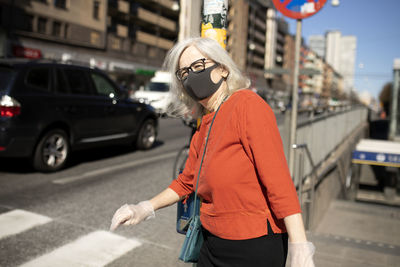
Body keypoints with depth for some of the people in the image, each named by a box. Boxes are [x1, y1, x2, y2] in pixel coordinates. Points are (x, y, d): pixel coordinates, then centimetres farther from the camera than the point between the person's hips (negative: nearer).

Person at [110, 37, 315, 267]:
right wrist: (145, 209, 14)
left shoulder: (247, 104, -15)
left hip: (254, 247, -7)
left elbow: (277, 176, -22)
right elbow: (187, 180, 19)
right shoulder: (204, 126, 8)